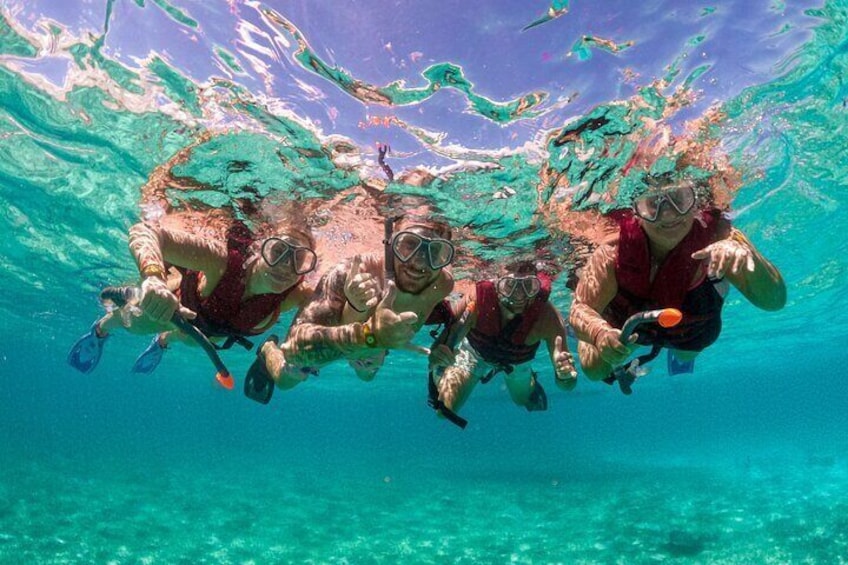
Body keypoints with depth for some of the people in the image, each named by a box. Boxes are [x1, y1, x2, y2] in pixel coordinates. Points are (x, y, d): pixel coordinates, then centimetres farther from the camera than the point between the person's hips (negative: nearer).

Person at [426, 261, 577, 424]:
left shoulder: (548, 317, -41)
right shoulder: (476, 301, -44)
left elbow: (567, 385, -40)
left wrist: (565, 375, -65)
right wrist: (438, 359, -66)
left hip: (518, 361, 1)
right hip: (474, 353, -1)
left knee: (527, 401, 23)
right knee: (444, 410, 0)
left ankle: (531, 379, 57)